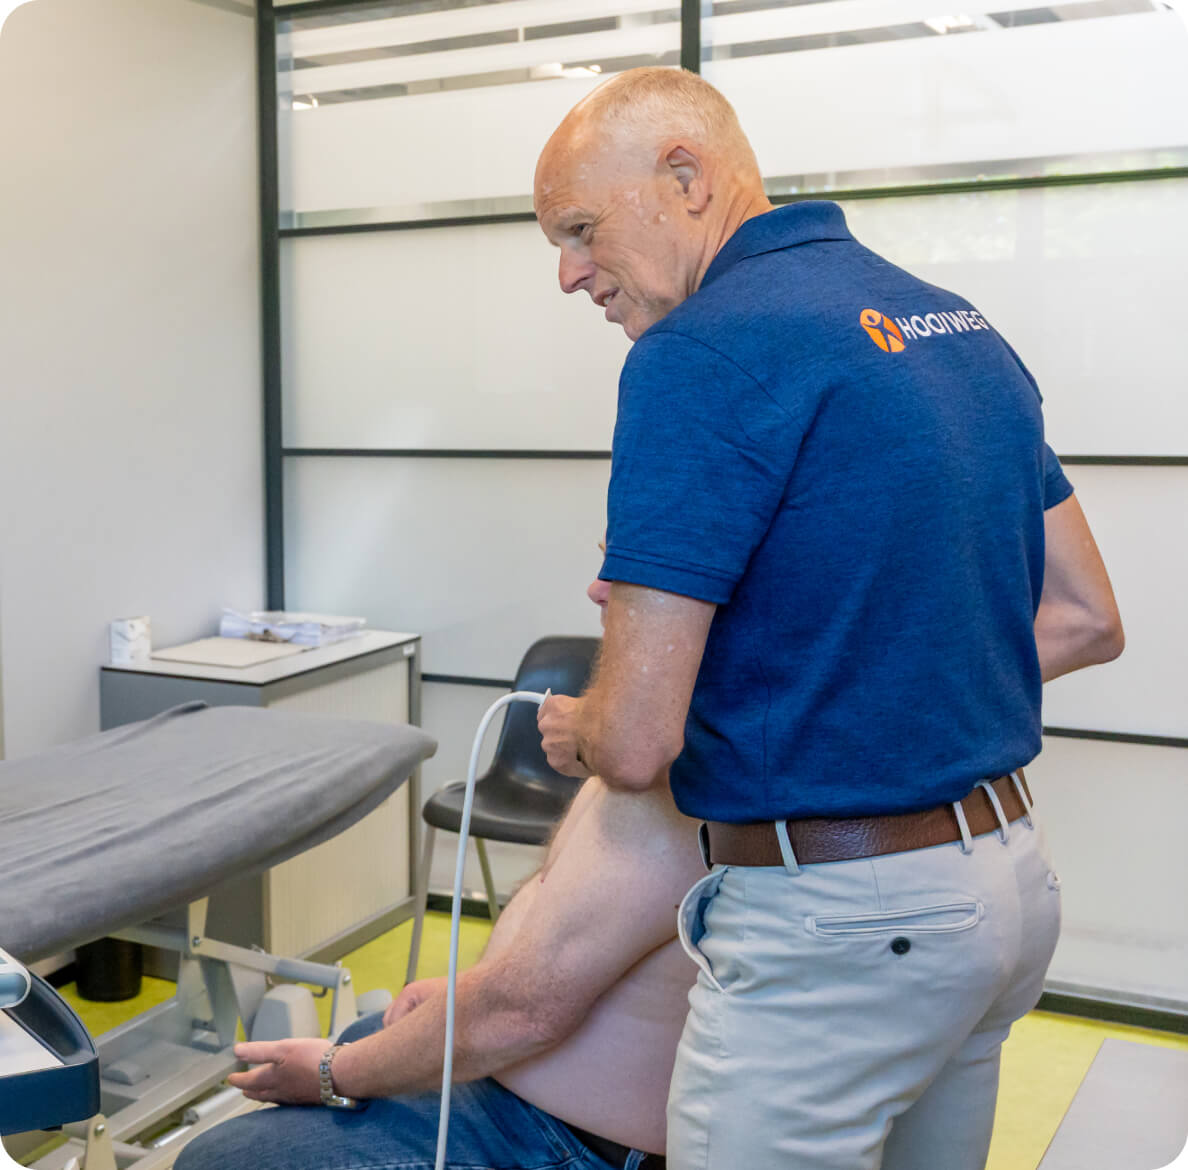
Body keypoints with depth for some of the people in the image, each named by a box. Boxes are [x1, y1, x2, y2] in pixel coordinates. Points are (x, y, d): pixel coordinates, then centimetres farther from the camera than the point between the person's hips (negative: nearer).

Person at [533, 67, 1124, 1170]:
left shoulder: (700, 354, -18)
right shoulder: (953, 321, 8)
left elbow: (636, 741, -19)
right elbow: (1086, 619, 13)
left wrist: (572, 729, 3)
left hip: (835, 922, -9)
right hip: (1013, 879, 9)